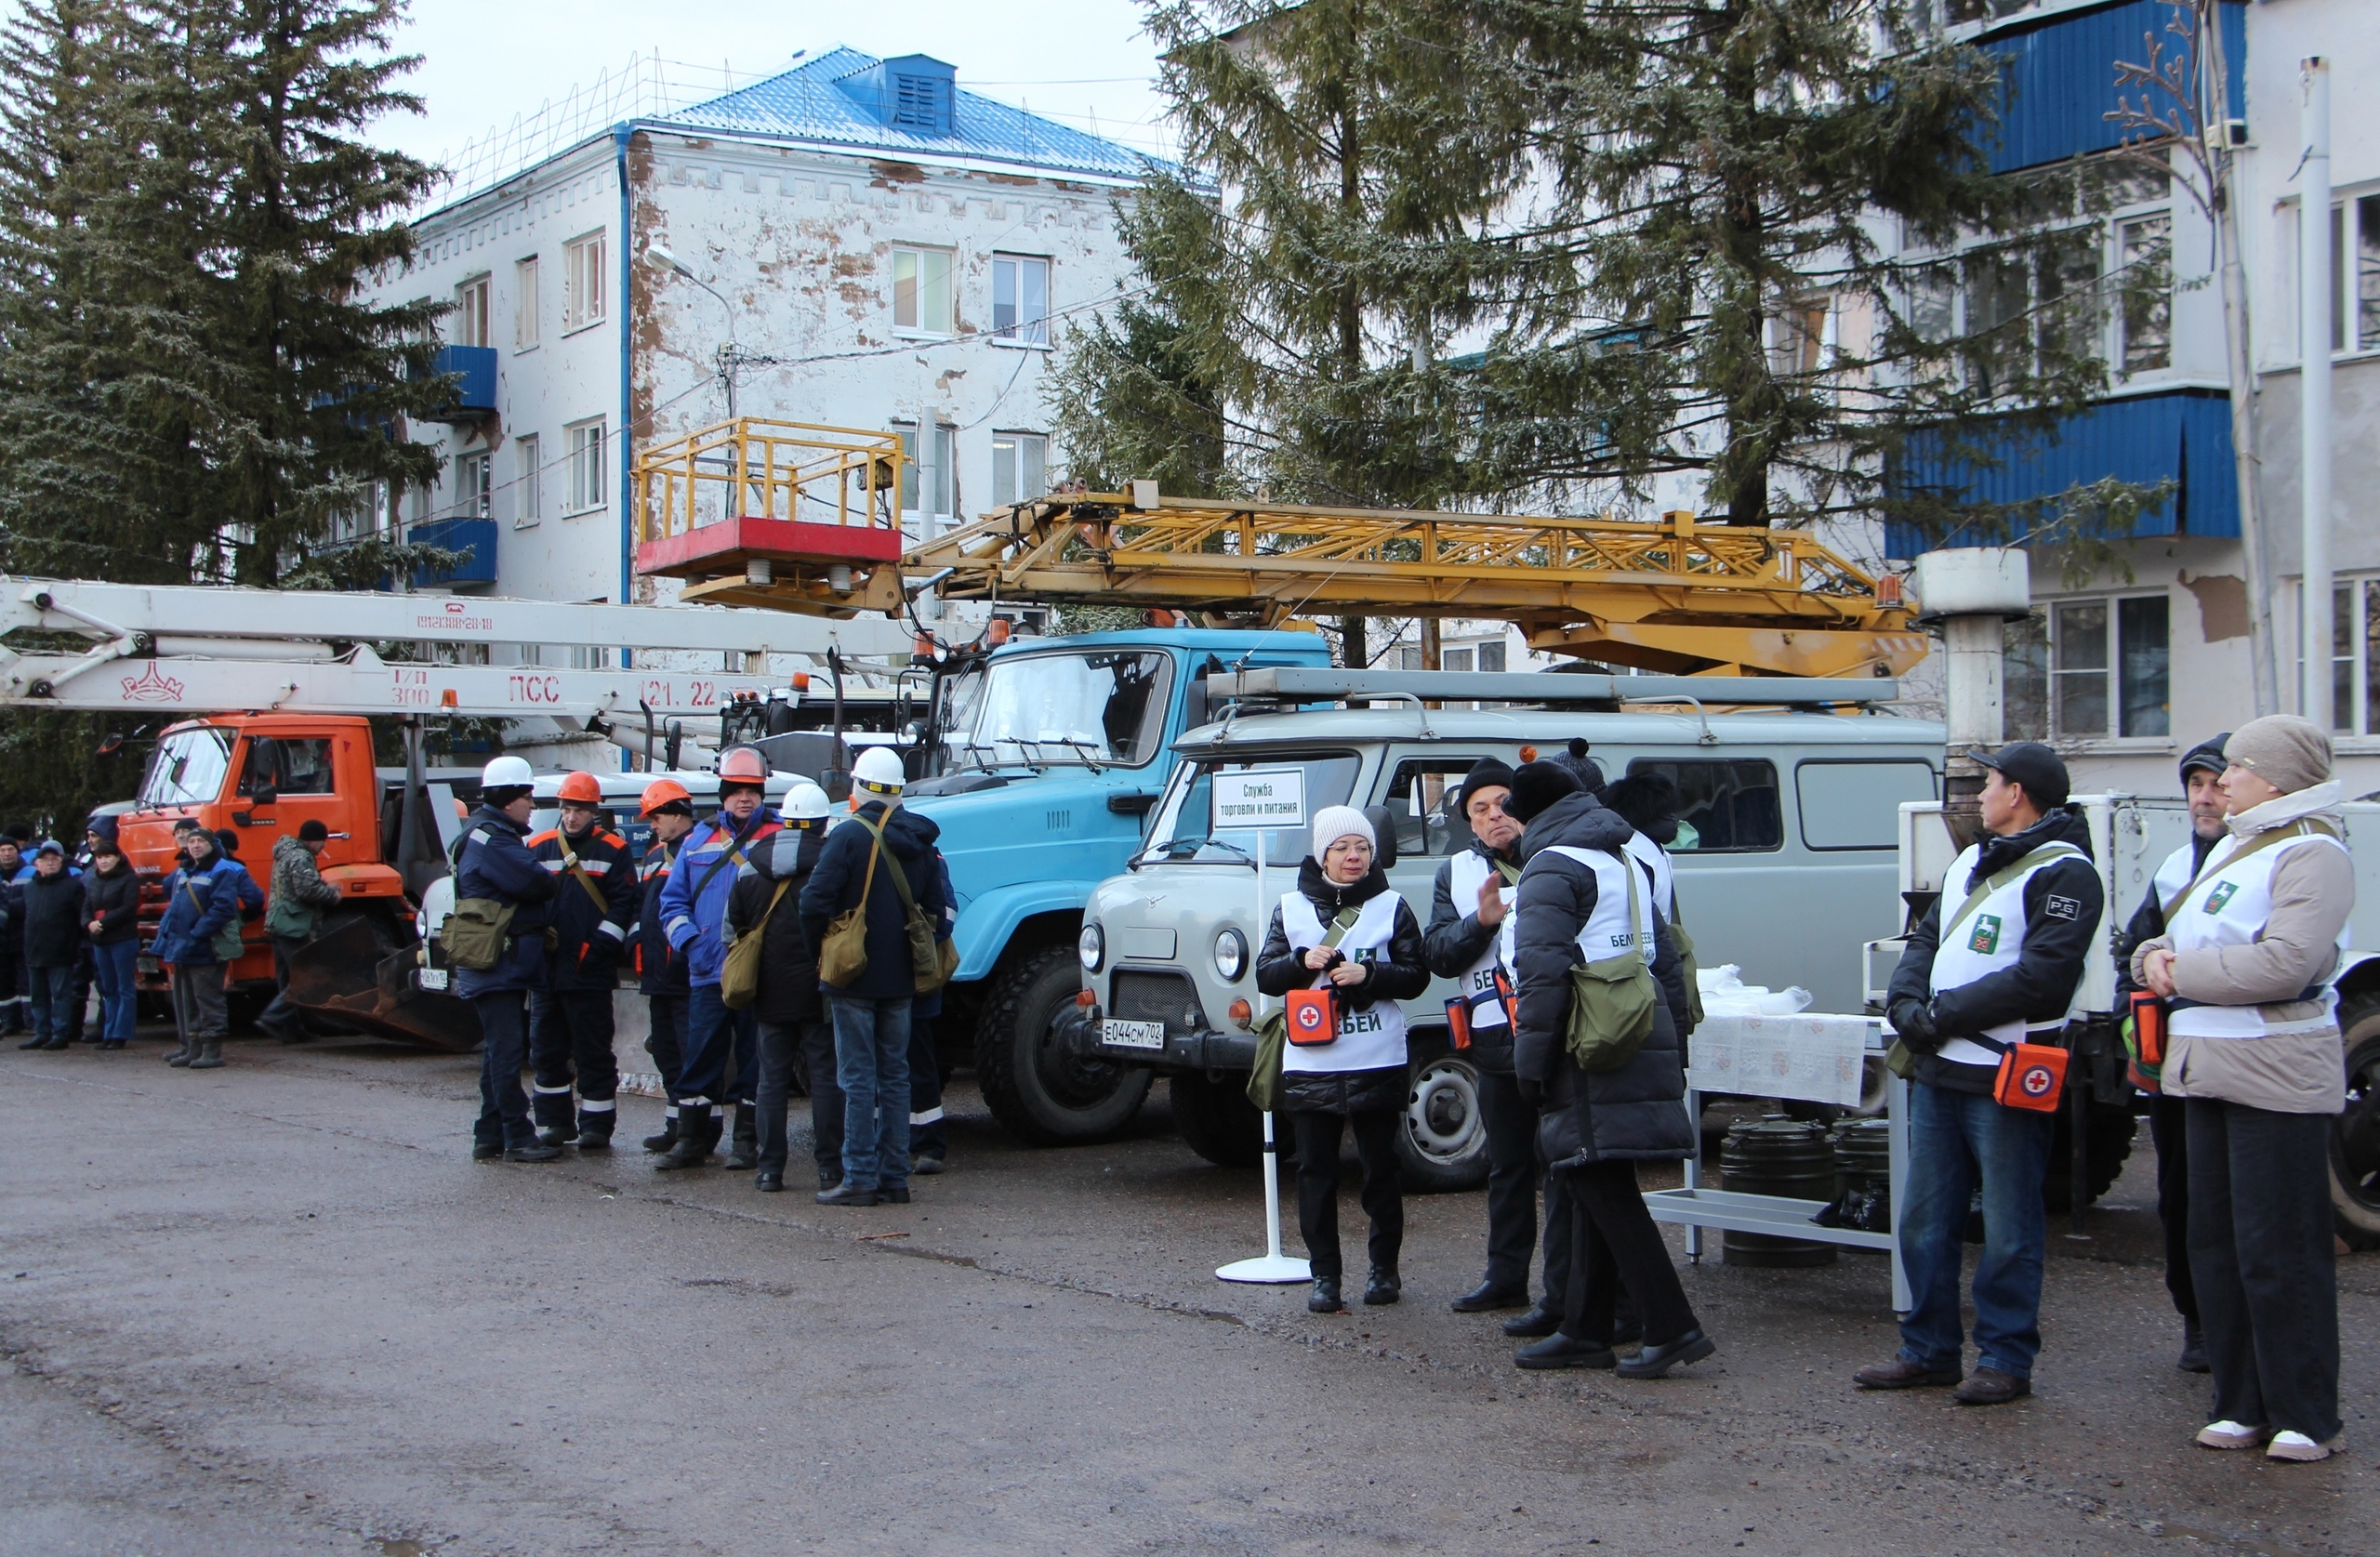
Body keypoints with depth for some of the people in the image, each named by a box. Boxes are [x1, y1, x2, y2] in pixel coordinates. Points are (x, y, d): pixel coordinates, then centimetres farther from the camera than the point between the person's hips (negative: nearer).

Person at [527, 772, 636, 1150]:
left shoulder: (613, 850, 0)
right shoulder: (538, 848, 10)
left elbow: (623, 904, -4)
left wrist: (601, 945, -13)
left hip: (591, 970, -4)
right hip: (545, 967, 4)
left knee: (594, 1051, -1)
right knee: (546, 1049, 9)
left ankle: (597, 1126, 5)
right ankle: (554, 1121, 19)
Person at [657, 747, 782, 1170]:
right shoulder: (699, 838, 13)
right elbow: (674, 899, 15)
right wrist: (688, 940, -2)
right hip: (706, 970, 3)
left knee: (755, 1057, 2)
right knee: (699, 1056, 4)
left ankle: (748, 1140, 10)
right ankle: (691, 1139, 11)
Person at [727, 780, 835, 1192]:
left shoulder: (751, 867, 6)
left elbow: (732, 927, 11)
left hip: (770, 993, 3)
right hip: (818, 991, -3)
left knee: (772, 1080, 8)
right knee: (825, 1078, 1)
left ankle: (770, 1169, 6)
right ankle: (829, 1168, 1)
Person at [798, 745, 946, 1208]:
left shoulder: (850, 836, -13)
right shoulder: (919, 843, 7)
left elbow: (814, 901, -18)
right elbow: (934, 909, 11)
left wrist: (822, 944, -1)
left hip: (854, 978, -6)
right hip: (900, 979, 6)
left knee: (858, 1078, -3)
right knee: (894, 1075, 11)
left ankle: (860, 1179, -3)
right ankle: (895, 1177, 12)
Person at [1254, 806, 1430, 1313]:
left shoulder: (1391, 907, 5)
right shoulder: (1292, 908, 8)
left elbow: (1417, 976, 1)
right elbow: (1265, 976, 6)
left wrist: (1368, 973, -15)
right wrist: (1303, 961, -12)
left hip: (1378, 1064, -1)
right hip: (1310, 1064, 1)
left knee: (1380, 1170, 6)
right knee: (1316, 1172, 2)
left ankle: (1384, 1268, 17)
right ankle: (1324, 1276, 8)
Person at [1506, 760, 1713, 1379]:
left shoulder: (1552, 868, -8)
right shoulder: (1627, 864, 21)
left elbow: (1544, 974, -18)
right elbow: (1667, 963, 22)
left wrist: (1531, 1061, -14)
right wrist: (1671, 1053, 24)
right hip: (1644, 1045, 9)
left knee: (1605, 1192, -8)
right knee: (1600, 1192, 12)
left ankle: (1672, 1328, -11)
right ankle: (1586, 1331, 17)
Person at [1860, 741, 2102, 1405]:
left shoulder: (2064, 874, -10)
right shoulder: (1969, 863, 19)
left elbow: (2040, 977, -20)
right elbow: (1926, 940, 17)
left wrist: (1945, 1013, -16)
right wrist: (1906, 1003, -3)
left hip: (2006, 1079, -9)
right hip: (1937, 1072, 9)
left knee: (2009, 1231, 0)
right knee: (1925, 1220, 12)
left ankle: (2006, 1361, 9)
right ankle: (1928, 1350, 22)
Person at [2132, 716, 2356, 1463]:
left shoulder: (2312, 854, -12)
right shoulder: (2230, 849, 17)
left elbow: (2284, 963, -23)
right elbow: (2182, 939, 22)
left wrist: (2184, 971, -13)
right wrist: (2157, 957, -1)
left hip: (2277, 1074, -9)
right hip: (2211, 1068, 9)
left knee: (2280, 1251, -5)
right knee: (2215, 1242, 11)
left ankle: (2306, 1417, 4)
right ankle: (2242, 1405, 19)